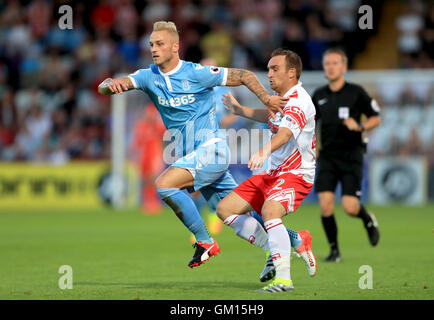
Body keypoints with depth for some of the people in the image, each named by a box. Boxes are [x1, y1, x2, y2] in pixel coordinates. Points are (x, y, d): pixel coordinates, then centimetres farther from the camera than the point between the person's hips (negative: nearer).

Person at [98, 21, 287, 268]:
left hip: (211, 149, -6)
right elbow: (104, 88, -9)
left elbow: (244, 76, -1)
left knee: (164, 184, -24)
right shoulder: (149, 77, 3)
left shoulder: (197, 73, -10)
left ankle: (205, 241, -14)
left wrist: (267, 99, -13)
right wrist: (110, 85, -32)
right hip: (192, 156, 6)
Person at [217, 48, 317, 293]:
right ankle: (273, 249, 9)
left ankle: (283, 279, -37)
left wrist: (264, 151, -56)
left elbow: (285, 133, -38)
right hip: (273, 173, 10)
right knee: (226, 209, 4)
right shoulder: (282, 98, 11)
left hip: (296, 174, -10)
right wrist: (240, 110, 43)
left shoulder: (298, 102, -19)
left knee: (270, 210, -36)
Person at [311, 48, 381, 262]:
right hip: (327, 156, 3)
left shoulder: (356, 92, -2)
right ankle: (334, 250, 4)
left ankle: (368, 220, 25)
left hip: (351, 156, -3)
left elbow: (376, 118, 3)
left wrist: (359, 126, -15)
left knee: (350, 207, -11)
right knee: (325, 204, -12)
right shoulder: (319, 95, 9)